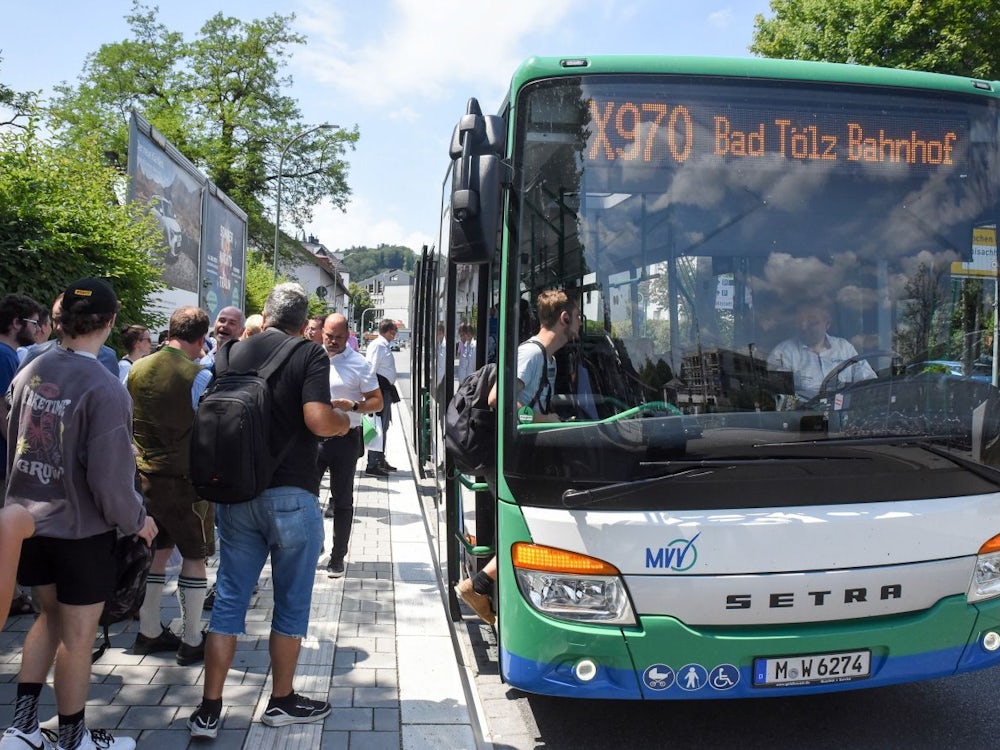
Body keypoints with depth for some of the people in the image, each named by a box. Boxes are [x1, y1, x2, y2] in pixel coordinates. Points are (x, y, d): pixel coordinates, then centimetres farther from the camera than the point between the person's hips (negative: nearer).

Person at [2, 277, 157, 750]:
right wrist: (137, 521, -7)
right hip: (82, 529, -6)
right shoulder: (105, 389, -24)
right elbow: (109, 477, -24)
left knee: (51, 615, 26)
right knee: (76, 638, 10)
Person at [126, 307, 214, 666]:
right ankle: (191, 641, 13)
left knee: (155, 552, 18)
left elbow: (123, 423, 12)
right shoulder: (199, 376, -17)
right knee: (195, 558, 7)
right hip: (185, 479, -6)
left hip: (143, 474, 6)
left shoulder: (136, 370, 1)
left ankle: (148, 632, 27)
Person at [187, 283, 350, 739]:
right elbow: (318, 420, -20)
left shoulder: (232, 354, 8)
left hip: (236, 494, 5)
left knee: (229, 601, 11)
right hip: (292, 496, -4)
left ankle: (209, 709, 14)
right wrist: (345, 422, 0)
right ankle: (281, 701, 22)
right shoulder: (309, 355, -8)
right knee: (291, 602, 10)